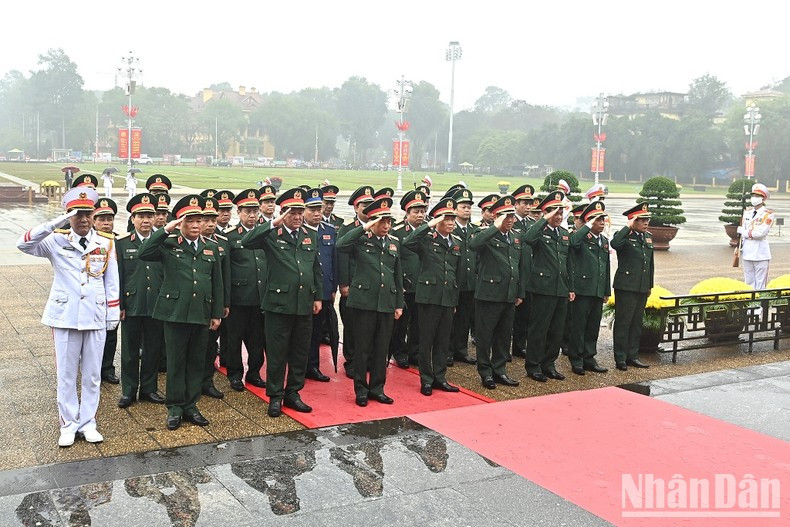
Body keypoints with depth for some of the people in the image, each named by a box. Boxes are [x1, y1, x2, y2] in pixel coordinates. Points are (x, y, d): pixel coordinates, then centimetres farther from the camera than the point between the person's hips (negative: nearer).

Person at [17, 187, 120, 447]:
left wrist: (113, 313, 4)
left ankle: (88, 422, 21)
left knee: (92, 374, 9)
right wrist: (56, 223, -30)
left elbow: (112, 282, 5)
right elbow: (23, 244, -21)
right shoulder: (56, 241, -4)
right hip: (65, 317, -1)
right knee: (66, 374, 7)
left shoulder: (106, 243, 1)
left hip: (96, 317, 1)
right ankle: (68, 424, 20)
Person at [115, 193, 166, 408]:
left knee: (153, 349, 10)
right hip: (131, 305, -1)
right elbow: (117, 276, -1)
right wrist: (119, 305, -5)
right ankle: (128, 390, 20)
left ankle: (149, 388, 24)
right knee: (130, 350, 8)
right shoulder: (121, 243, 0)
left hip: (156, 306, 1)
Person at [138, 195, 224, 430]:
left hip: (202, 314, 3)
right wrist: (165, 230, -21)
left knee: (196, 362, 10)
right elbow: (144, 254, -19)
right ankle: (174, 408, 16)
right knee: (175, 362, 5)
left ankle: (190, 405, 22)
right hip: (175, 313, -3)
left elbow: (217, 283, 11)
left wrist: (217, 314, 8)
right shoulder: (168, 245, -1)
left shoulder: (211, 248, 9)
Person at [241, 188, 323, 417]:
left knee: (300, 352, 12)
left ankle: (293, 393, 26)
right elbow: (247, 242, -21)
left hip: (305, 304, 5)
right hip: (279, 303, -5)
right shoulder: (271, 234, -3)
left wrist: (318, 297, 12)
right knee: (277, 353, 4)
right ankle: (275, 397, 16)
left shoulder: (311, 236, 12)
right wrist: (274, 224, -24)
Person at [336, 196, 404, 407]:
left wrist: (399, 304, 12)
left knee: (382, 348, 10)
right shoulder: (360, 239, -3)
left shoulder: (394, 243, 11)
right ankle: (361, 389, 16)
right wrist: (364, 228, -22)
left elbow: (398, 276, 15)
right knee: (362, 348, 4)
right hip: (364, 301, -4)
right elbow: (340, 245, -25)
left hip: (387, 302, 4)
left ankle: (377, 388, 23)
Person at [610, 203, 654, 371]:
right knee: (623, 322, -1)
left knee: (637, 322, 13)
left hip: (642, 288, 7)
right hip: (626, 287, -7)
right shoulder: (625, 236, -10)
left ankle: (632, 355, 23)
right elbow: (614, 244, -36)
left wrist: (650, 285, 20)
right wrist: (628, 227, -27)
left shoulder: (648, 237, 13)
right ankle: (620, 358, 7)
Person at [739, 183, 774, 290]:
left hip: (760, 252, -5)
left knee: (760, 283, -2)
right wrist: (739, 246, 7)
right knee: (749, 282, 10)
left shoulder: (768, 213, -7)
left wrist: (743, 232, -6)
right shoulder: (747, 212, 11)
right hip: (747, 251, 6)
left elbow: (761, 233, -16)